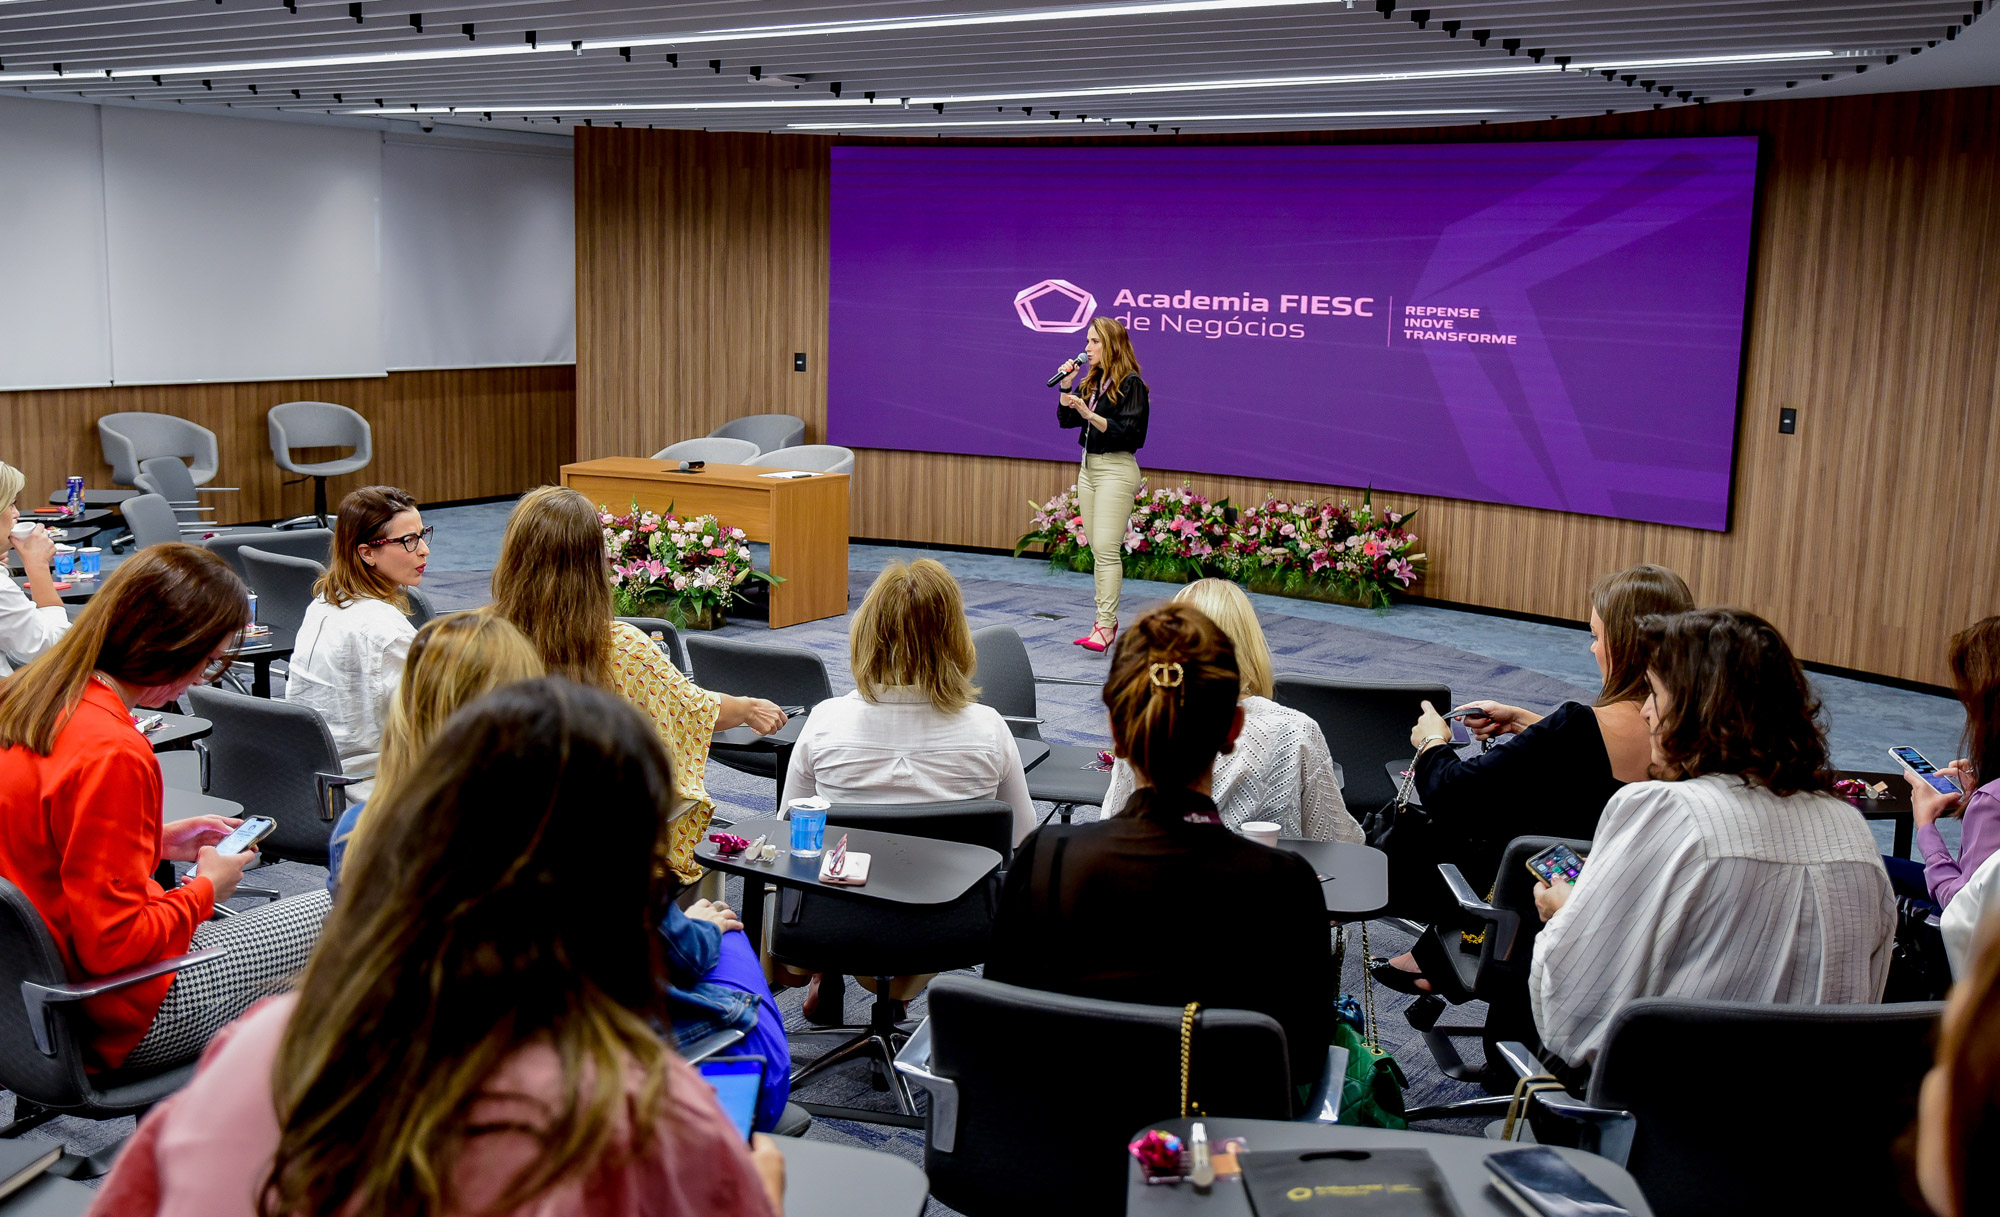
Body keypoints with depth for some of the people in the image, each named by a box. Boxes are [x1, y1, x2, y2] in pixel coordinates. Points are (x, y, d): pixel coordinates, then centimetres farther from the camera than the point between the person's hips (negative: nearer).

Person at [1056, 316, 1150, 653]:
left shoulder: (1130, 384, -12)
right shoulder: (1090, 382, 12)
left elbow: (1128, 431, -20)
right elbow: (1065, 419, 11)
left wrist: (1090, 415, -27)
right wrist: (1066, 386, -1)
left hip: (1116, 469, -8)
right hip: (1089, 466, 8)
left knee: (1107, 547, -13)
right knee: (1097, 549, 10)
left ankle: (1105, 625, -14)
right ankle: (1106, 618, 17)